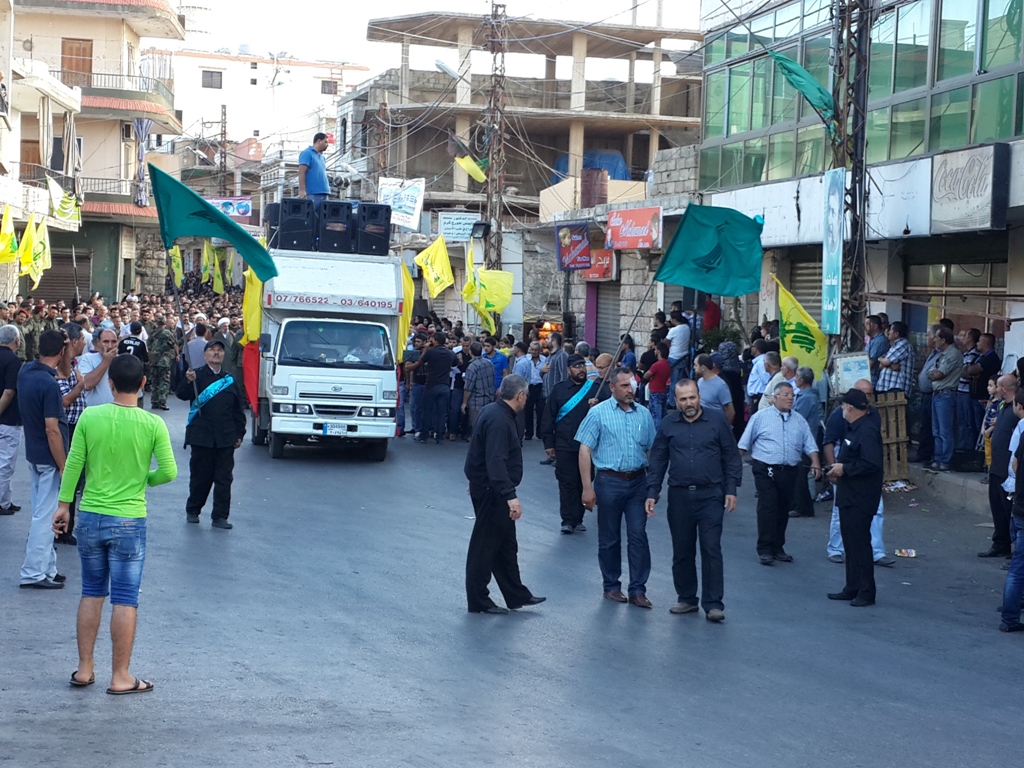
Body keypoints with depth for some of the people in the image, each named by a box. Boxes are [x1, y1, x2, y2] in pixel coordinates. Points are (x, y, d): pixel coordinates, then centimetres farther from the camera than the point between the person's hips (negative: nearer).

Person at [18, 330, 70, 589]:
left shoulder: (26, 371, 1)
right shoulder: (49, 385, -24)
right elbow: (52, 430, -24)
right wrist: (64, 468, -19)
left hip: (34, 455, 9)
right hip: (49, 459, -9)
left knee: (43, 514, 16)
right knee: (45, 517, -1)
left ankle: (47, 567, 24)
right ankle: (33, 574, 3)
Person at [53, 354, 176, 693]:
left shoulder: (90, 417, -6)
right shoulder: (153, 424, -11)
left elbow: (73, 464, -2)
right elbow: (169, 472, -11)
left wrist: (64, 505, 8)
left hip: (90, 517, 3)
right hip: (129, 522, -3)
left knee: (91, 593, 16)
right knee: (125, 600, 4)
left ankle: (85, 669, 21)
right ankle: (120, 677, 9)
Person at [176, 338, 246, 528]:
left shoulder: (229, 381, 12)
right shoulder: (197, 375, 1)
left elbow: (238, 410, 16)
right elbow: (182, 395, -14)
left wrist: (239, 434, 10)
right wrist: (188, 382, -33)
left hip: (226, 438, 3)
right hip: (202, 436, -3)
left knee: (224, 478, 0)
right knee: (200, 476, 5)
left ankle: (220, 516, 5)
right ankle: (192, 511, 22)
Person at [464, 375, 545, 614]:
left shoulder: (494, 412, 9)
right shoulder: (499, 420, -23)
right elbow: (496, 462, -32)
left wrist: (477, 480, 33)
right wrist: (510, 495, -37)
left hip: (484, 485, 11)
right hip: (491, 492, -11)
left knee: (506, 544, 16)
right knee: (484, 545, -1)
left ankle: (516, 595, 24)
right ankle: (478, 601, 8)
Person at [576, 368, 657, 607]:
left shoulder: (644, 414, 8)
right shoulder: (598, 413, -3)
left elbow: (651, 450, 14)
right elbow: (585, 451, -5)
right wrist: (588, 487, -10)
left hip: (638, 482, 2)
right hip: (609, 482, -2)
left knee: (638, 535, -2)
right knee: (609, 538, 7)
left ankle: (638, 590, 3)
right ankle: (611, 586, 20)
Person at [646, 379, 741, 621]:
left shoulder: (717, 420, -1)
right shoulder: (668, 424, 5)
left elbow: (731, 457, 3)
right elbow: (658, 461, 9)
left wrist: (731, 489, -3)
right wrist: (652, 493, 2)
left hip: (711, 495, -3)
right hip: (679, 495, 3)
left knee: (711, 549, -5)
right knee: (682, 551, 9)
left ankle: (713, 604, -2)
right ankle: (687, 599, 22)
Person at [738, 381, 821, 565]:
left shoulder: (799, 421, 13)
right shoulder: (760, 417, 0)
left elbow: (809, 445, 10)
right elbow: (744, 444, 1)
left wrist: (815, 462, -5)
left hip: (789, 472, 5)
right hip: (766, 470, -5)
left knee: (783, 510, 10)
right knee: (767, 508, -10)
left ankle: (778, 548, 19)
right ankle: (765, 550, -8)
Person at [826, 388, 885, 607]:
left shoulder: (867, 431, -19)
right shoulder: (854, 429, 15)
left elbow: (871, 464, -27)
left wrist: (845, 469, -18)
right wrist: (840, 470, 7)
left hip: (860, 499, -11)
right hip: (849, 496, 11)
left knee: (859, 544, -7)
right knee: (851, 543, 15)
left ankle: (866, 593, -2)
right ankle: (852, 588, 22)